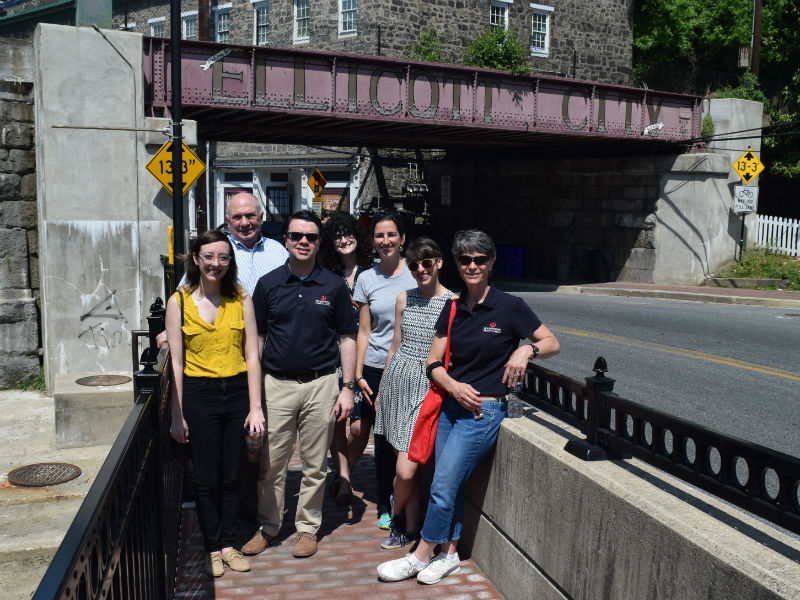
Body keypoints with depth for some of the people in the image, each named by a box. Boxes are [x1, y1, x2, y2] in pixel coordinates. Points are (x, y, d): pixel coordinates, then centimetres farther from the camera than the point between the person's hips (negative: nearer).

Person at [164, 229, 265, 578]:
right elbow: (176, 363, -2)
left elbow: (252, 356, 0)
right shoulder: (179, 302, -2)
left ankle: (227, 543, 29)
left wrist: (255, 406, -4)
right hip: (199, 395, -1)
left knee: (231, 476, 12)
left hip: (237, 392, 2)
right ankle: (212, 549, 26)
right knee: (207, 478, 8)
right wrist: (177, 415, -3)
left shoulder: (241, 299, 1)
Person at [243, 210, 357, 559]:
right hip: (276, 384, 1)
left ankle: (307, 527, 26)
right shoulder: (268, 284, 3)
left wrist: (347, 387, -1)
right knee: (271, 464, 8)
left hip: (321, 385, 0)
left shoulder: (334, 286, 1)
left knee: (315, 465, 9)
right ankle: (267, 526, 26)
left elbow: (347, 338, 5)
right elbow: (257, 337, 8)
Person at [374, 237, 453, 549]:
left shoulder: (453, 303, -5)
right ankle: (410, 529, 26)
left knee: (405, 471, -7)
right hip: (397, 380, 4)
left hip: (428, 385, -4)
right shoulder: (404, 299, 10)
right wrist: (381, 390, 18)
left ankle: (396, 517, 23)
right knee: (406, 467, 8)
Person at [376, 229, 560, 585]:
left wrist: (527, 349, -20)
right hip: (451, 405, 5)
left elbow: (552, 343, 1)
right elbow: (434, 362, 7)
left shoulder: (509, 307, -7)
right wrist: (453, 385, -12)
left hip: (484, 411, -5)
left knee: (442, 487, -4)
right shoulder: (453, 309, 7)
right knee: (451, 485, 10)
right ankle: (448, 554, 26)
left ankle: (421, 556, 13)